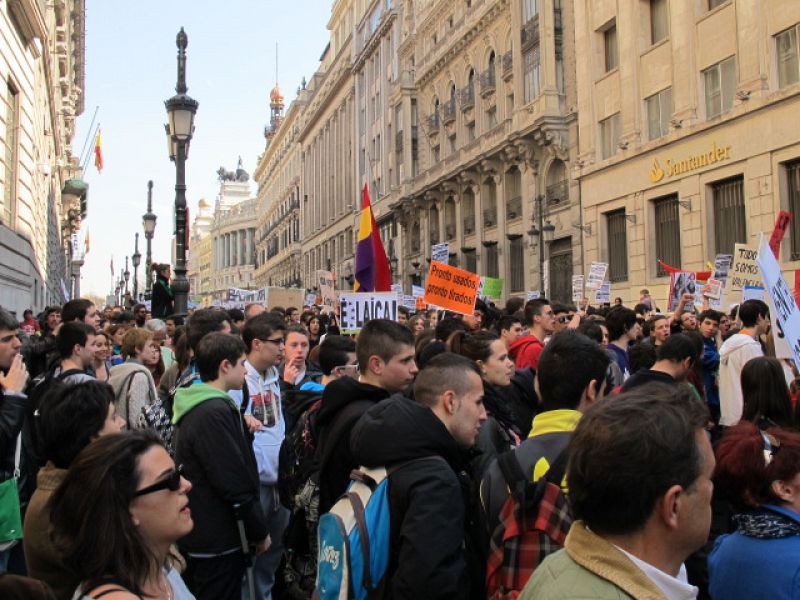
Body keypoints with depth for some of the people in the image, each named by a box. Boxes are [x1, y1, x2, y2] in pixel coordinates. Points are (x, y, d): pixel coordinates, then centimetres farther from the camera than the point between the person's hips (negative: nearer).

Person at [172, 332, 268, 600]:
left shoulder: (195, 407, 8)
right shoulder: (214, 411, -23)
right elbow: (234, 483, -22)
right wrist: (259, 531, -13)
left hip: (196, 535, 10)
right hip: (217, 542, -10)